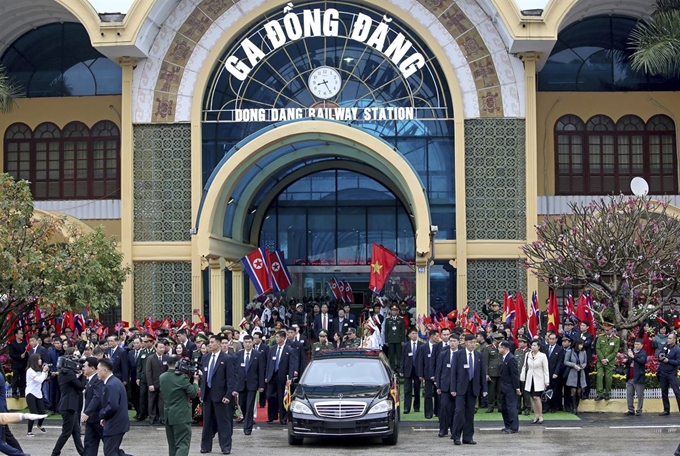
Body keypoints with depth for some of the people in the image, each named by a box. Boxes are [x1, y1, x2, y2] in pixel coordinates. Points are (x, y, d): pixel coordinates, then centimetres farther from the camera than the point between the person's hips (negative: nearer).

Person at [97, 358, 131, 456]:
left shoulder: (111, 385, -20)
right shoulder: (114, 382, 13)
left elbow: (112, 406, -30)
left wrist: (102, 414, -13)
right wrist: (105, 417, 10)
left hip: (114, 425, -10)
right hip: (117, 423, 10)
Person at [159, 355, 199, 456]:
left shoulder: (162, 377, 4)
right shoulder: (182, 378, -16)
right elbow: (193, 393, -9)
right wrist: (196, 380, 3)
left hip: (168, 415, 7)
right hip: (181, 416, -7)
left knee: (172, 444, 16)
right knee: (183, 444, -8)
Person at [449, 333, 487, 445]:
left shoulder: (479, 355, 8)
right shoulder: (458, 354, -1)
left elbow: (483, 373, 9)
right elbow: (453, 372, -3)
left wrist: (484, 389, 4)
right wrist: (453, 388, -9)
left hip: (473, 388, 3)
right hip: (461, 387, -3)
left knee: (470, 413, 5)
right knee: (459, 411, -9)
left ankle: (468, 437, 11)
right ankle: (456, 436, 1)